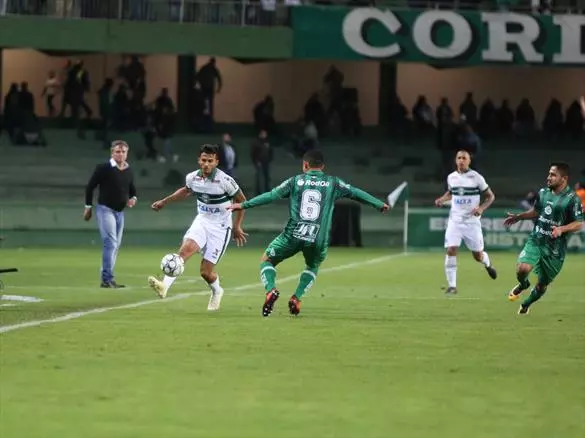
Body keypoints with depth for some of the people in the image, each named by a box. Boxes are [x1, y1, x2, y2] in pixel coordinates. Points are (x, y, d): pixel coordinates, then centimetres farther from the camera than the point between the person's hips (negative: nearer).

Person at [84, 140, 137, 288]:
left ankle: (107, 278, 16)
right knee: (111, 243, -17)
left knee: (116, 245, 9)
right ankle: (107, 279, -18)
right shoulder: (103, 168, -10)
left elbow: (132, 189, 21)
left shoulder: (128, 171, 8)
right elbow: (90, 187, -5)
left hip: (120, 212, 7)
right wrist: (88, 207, -4)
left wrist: (133, 198, -1)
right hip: (105, 209, -7)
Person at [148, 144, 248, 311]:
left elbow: (241, 200, -4)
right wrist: (164, 201, 21)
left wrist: (237, 226, -3)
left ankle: (216, 291, 31)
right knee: (185, 249, -26)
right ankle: (164, 286, -36)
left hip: (220, 227, -4)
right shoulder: (192, 178, -5)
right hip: (202, 221, 4)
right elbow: (186, 191, 21)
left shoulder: (225, 181, -19)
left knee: (206, 271, -3)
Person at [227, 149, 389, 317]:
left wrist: (244, 205, 14)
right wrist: (380, 205, 28)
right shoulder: (333, 183, 8)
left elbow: (271, 195, 6)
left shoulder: (296, 181, 7)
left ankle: (271, 290, -9)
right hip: (318, 240, 1)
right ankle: (296, 298, 12)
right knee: (313, 267, 32)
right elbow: (355, 193, 14)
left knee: (266, 260, 19)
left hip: (293, 236, -1)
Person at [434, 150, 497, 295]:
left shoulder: (476, 177, -7)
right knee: (451, 250, -16)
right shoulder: (451, 177, 4)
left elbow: (490, 196, 0)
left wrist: (481, 208, -17)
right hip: (455, 220, 2)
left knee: (478, 256, 5)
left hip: (472, 221, -2)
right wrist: (442, 200, 4)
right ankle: (451, 286, -11)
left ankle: (487, 263, 44)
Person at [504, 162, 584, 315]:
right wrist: (518, 217, 28)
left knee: (543, 284, 9)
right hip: (536, 240, 3)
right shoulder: (543, 193, 6)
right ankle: (523, 285, 16)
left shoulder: (572, 199, -11)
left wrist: (562, 229, -27)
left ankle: (526, 304, 39)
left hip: (555, 249, -3)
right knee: (522, 269, -22)